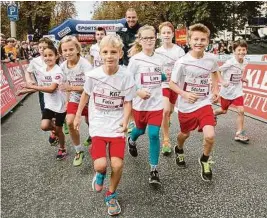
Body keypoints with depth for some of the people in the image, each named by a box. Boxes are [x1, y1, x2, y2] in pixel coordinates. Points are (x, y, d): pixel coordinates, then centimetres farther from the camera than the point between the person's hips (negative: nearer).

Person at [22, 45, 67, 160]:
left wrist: (32, 87, -26)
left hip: (59, 105, -5)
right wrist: (28, 88, 1)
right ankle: (54, 128, 28)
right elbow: (42, 86, 10)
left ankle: (62, 149, 32)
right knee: (44, 126, -9)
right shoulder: (42, 70, 1)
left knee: (58, 129, 7)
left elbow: (51, 89, -28)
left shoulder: (57, 71, -22)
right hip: (49, 104, 6)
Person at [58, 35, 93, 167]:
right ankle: (79, 151, 9)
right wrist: (67, 100, 8)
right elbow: (67, 85, 7)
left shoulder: (85, 65, -26)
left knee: (89, 122, 11)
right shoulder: (63, 66, -8)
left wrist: (72, 88, -34)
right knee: (70, 122, -12)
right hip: (74, 99, 4)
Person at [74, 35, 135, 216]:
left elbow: (128, 102, -4)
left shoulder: (126, 77, -10)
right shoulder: (93, 75, -7)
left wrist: (125, 121, -21)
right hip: (98, 126, 1)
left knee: (117, 165, -8)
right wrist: (78, 116, 15)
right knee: (100, 165, -12)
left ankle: (111, 195, 24)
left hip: (117, 127, 0)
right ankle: (100, 174, 29)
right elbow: (86, 95, 10)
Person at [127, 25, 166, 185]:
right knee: (140, 130, 19)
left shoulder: (160, 59, 3)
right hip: (140, 103, -1)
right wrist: (138, 91, -24)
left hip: (156, 103, 1)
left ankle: (154, 170, 4)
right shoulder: (135, 59, -8)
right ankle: (131, 141, 57)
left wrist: (167, 77, 0)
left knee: (154, 134, -6)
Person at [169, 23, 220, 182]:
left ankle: (205, 161, 18)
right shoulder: (182, 62, -18)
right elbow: (172, 83, -8)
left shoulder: (211, 59, -7)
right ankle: (179, 150, 57)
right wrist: (185, 94, -25)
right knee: (185, 134, 19)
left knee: (210, 136, -15)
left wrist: (215, 90, 3)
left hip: (205, 104, 2)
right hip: (186, 106, -1)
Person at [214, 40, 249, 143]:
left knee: (241, 110, -9)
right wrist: (223, 81, -25)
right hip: (227, 91, -4)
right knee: (224, 111, 14)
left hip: (238, 91, 4)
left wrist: (242, 79, -2)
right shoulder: (230, 63, -21)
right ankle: (212, 113, 48)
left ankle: (239, 133, 2)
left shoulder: (245, 62, -3)